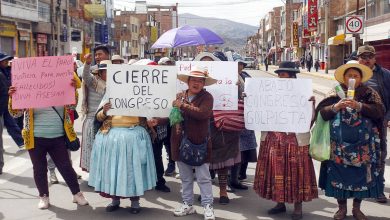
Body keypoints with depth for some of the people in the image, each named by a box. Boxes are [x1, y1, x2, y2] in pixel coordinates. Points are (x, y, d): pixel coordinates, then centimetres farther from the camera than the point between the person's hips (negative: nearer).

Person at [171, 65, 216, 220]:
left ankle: (208, 206, 11)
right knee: (185, 177, 16)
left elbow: (202, 113, -26)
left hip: (199, 143, -5)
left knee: (203, 177, 1)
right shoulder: (179, 96, 8)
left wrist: (183, 106, -20)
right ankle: (187, 204, 28)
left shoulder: (207, 97, -7)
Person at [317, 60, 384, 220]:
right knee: (339, 174, 3)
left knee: (361, 175, 6)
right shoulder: (336, 93, 6)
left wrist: (359, 106, -22)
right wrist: (336, 107, -22)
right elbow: (322, 113, -3)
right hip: (339, 145, 0)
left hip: (363, 145, 0)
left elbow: (379, 111, -9)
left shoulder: (369, 93, 6)